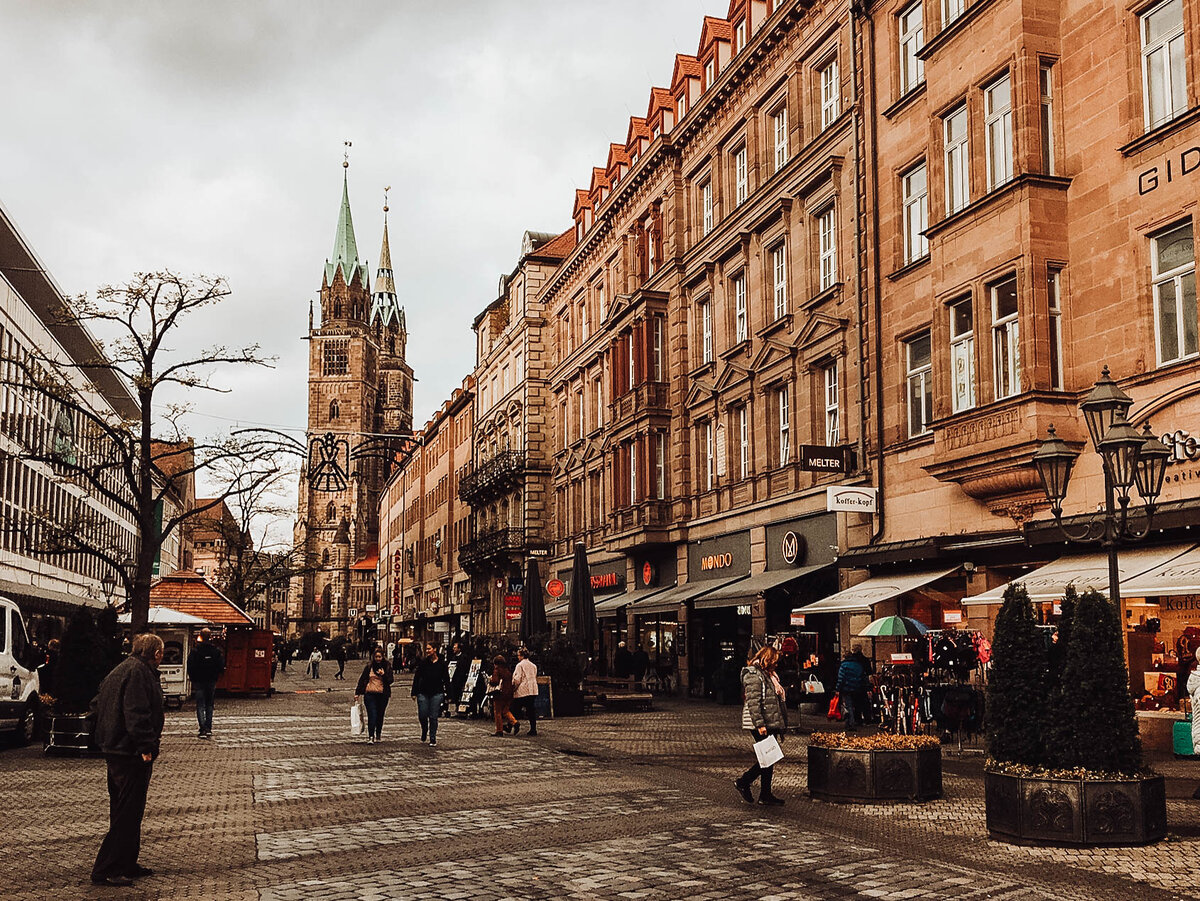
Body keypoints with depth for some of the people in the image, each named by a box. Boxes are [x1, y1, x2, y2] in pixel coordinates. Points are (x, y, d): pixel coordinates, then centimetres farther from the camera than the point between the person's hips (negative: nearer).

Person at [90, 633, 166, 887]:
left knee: (125, 811, 18)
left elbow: (96, 707, 21)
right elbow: (137, 713, -24)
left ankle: (126, 864, 27)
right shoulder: (138, 672, -16)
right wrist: (146, 746, -23)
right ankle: (105, 870, -3)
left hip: (114, 749, 11)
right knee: (128, 812, -6)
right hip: (131, 753, -11)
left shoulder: (120, 670, 16)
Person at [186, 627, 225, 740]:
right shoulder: (217, 651, -2)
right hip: (212, 682, 3)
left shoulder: (195, 651, -10)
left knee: (200, 706, 0)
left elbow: (190, 667, -7)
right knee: (209, 705, 14)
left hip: (199, 681, -3)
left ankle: (203, 729, -11)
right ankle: (208, 729, 13)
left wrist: (193, 679, 7)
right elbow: (221, 667, 2)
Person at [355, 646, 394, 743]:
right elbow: (362, 679, 9)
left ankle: (377, 736, 23)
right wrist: (357, 693, 7)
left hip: (383, 695, 1)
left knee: (380, 716, 9)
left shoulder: (387, 667, 5)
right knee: (372, 716, -12)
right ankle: (370, 737, -13)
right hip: (370, 694, -1)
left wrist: (383, 674, -16)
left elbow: (390, 680, 2)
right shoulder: (369, 666, 4)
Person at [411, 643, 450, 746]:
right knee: (422, 716, -2)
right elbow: (416, 678, 4)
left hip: (437, 693, -1)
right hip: (423, 693, 1)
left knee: (433, 717, -1)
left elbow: (446, 679, 4)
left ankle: (433, 739, 8)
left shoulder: (442, 663, 1)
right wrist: (414, 692, -1)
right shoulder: (423, 663, 3)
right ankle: (424, 730, 30)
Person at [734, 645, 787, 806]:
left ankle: (766, 794, 13)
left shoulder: (768, 675, 18)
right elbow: (753, 702, -20)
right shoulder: (753, 675, -13)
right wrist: (759, 724, -24)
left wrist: (781, 724, 24)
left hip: (771, 724, 10)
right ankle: (743, 782, 3)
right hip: (762, 725, -10)